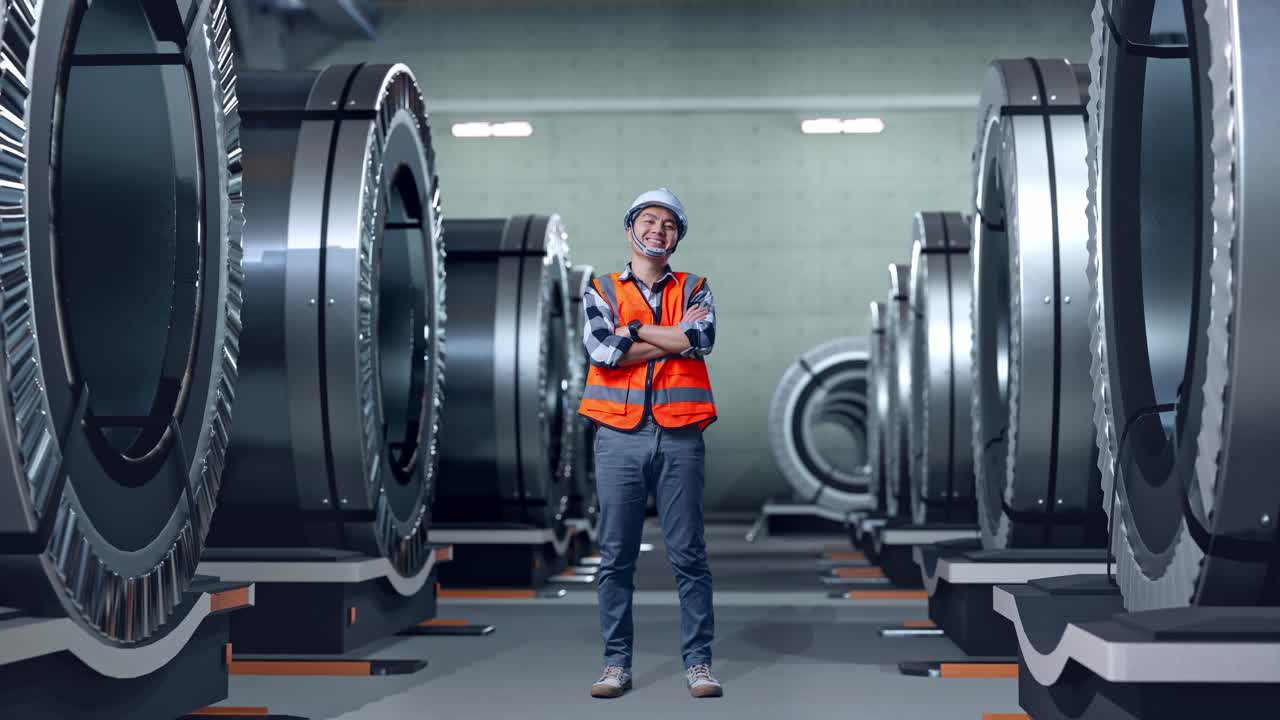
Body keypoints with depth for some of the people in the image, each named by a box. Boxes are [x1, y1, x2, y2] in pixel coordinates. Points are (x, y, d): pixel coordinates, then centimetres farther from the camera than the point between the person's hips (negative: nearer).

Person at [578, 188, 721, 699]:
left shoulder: (694, 290, 13)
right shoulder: (601, 291, 12)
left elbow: (702, 339, -8)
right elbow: (601, 350, -7)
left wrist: (633, 330, -4)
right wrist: (675, 338, -4)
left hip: (680, 437, 0)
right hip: (619, 436, 0)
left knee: (689, 555, 0)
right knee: (616, 556, 2)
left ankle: (698, 662, 6)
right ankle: (616, 663, 9)